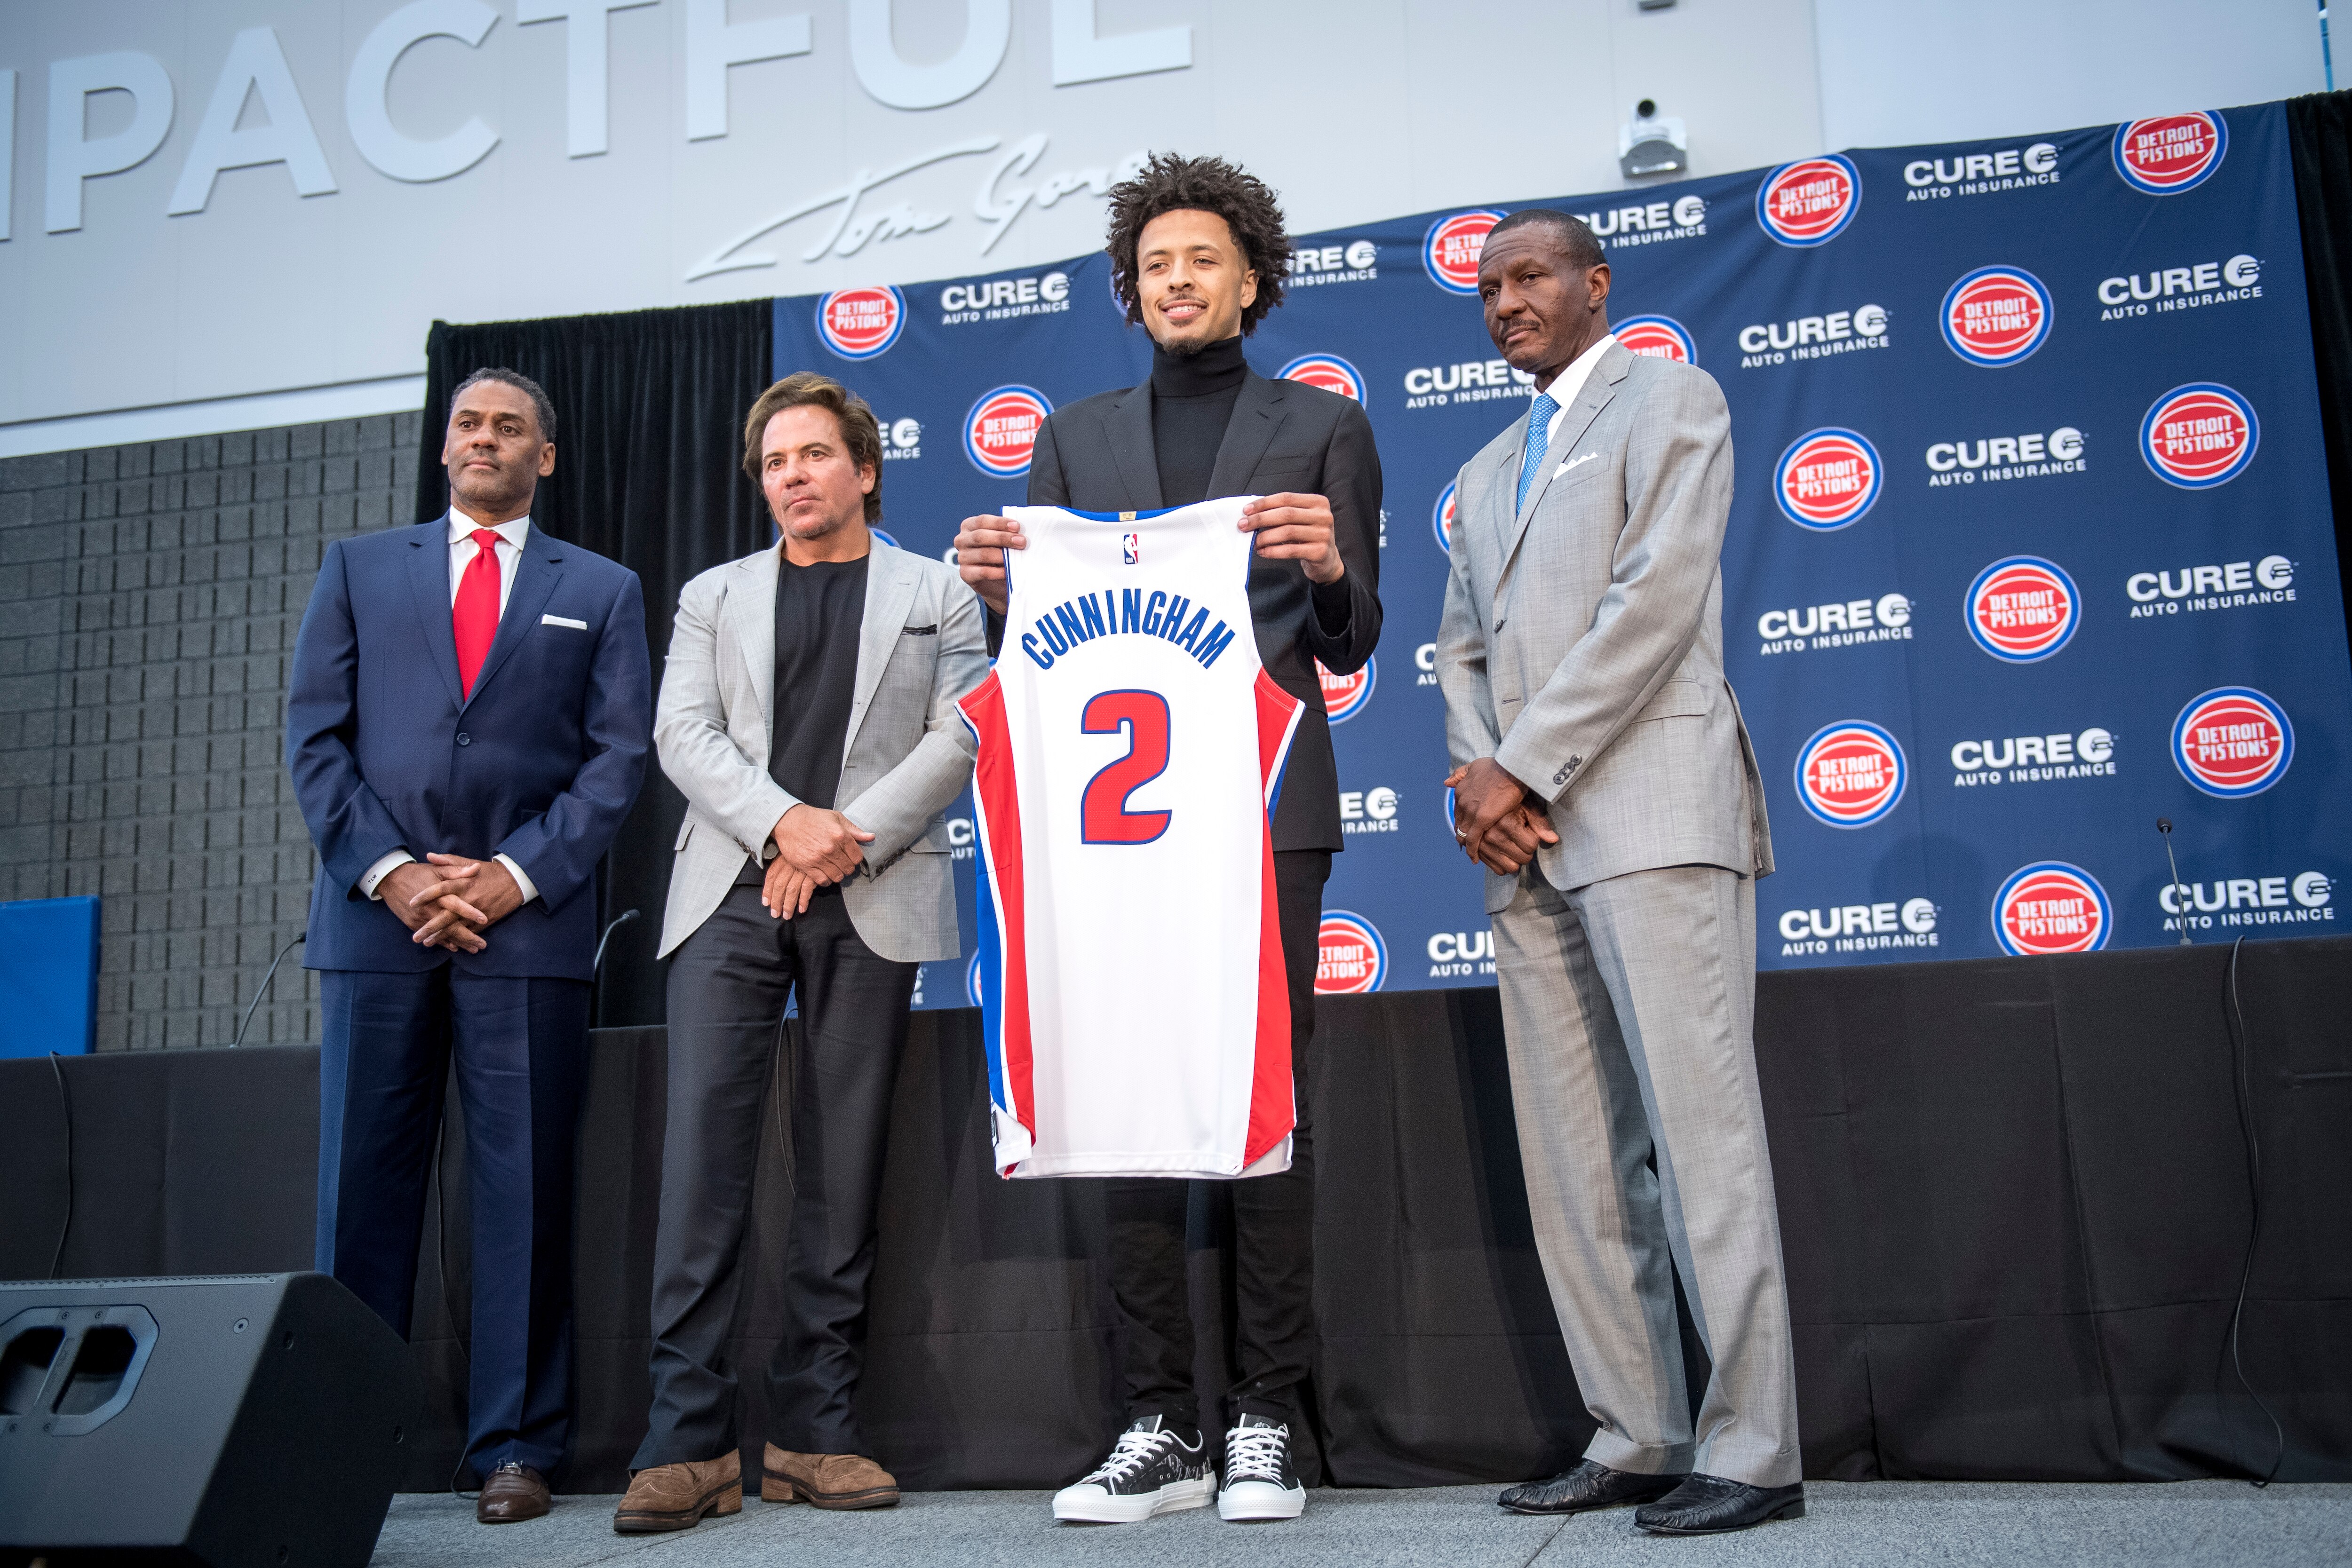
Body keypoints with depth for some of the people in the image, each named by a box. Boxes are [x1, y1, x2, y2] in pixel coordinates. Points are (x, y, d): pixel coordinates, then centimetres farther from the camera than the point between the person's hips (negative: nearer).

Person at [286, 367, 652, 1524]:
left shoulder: (602, 591, 14)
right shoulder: (357, 568, 17)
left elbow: (618, 754, 4)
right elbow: (314, 734, 8)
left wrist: (515, 874, -8)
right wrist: (388, 869, -6)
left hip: (527, 918, -1)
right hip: (376, 912, 1)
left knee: (526, 1189, 0)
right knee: (361, 1185, 2)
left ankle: (516, 1449, 6)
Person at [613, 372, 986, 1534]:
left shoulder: (935, 593, 16)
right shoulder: (713, 596, 21)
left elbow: (958, 739, 3)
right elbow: (684, 734, 7)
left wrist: (845, 843, -10)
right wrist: (784, 823, -11)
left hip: (874, 901, -1)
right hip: (732, 890, 1)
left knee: (844, 1164, -1)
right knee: (704, 1140, -10)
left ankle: (814, 1432, 5)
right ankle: (688, 1437, -7)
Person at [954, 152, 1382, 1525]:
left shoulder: (1322, 425, 14)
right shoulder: (1076, 438, 20)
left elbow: (1352, 646, 7)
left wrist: (1327, 570, -15)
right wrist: (1001, 590, -7)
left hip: (1264, 805, -2)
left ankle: (1268, 1423, 6)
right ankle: (1163, 1426, 9)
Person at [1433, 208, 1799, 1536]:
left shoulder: (1671, 398, 6)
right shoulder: (1489, 472, 28)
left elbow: (1658, 597, -8)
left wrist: (1525, 768, -11)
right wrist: (1478, 775, 1)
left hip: (1650, 810, -7)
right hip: (1529, 838, 7)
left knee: (1701, 1132, -10)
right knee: (1574, 1161, 4)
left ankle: (1753, 1451, -4)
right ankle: (1635, 1438, 11)